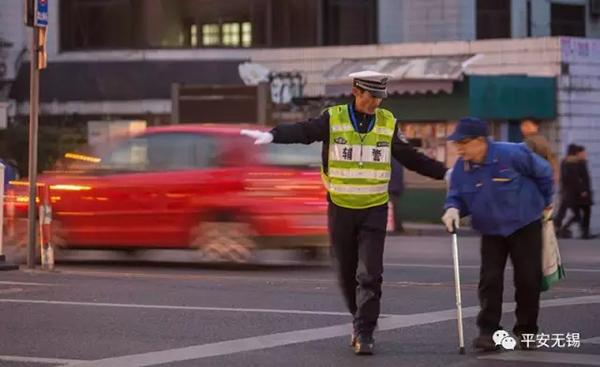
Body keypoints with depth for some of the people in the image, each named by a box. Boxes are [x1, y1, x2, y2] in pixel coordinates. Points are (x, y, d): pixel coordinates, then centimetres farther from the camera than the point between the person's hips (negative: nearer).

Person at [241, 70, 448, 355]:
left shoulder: (388, 123, 1)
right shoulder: (333, 119, -7)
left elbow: (410, 157, 10)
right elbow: (303, 131, -22)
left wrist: (444, 173, 5)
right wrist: (271, 135, -40)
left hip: (374, 209, 0)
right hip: (340, 209, 0)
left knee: (370, 274, -9)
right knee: (346, 273, 10)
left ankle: (364, 333, -5)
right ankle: (361, 319, 31)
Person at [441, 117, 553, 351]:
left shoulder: (512, 154, -21)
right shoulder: (461, 168, -9)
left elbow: (543, 172, -6)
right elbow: (457, 196, 1)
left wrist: (545, 202, 7)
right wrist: (453, 208, -23)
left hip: (525, 226, -3)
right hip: (491, 232, 3)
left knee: (528, 280, 2)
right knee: (489, 280, -8)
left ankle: (526, 331, 17)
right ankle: (488, 331, -5)